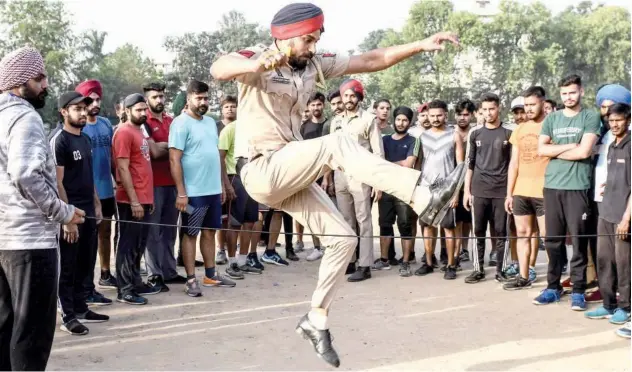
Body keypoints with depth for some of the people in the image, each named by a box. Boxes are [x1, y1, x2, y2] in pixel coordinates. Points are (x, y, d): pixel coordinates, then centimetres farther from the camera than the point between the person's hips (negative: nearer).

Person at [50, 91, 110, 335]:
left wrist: (96, 204, 16)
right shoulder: (58, 140, -12)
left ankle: (80, 309, 25)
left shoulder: (85, 139, 13)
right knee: (67, 267, 2)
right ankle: (68, 316, 9)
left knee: (84, 266, 14)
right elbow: (57, 183, -16)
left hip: (88, 212, 8)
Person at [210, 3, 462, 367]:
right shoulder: (255, 57, -8)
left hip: (291, 175, 8)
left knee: (343, 237, 1)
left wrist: (420, 45, -1)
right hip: (263, 170, -8)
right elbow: (219, 68, -31)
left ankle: (316, 319, 14)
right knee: (338, 144, -27)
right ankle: (424, 198, -33)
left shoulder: (313, 64, 9)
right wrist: (257, 65, -51)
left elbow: (372, 60, 7)